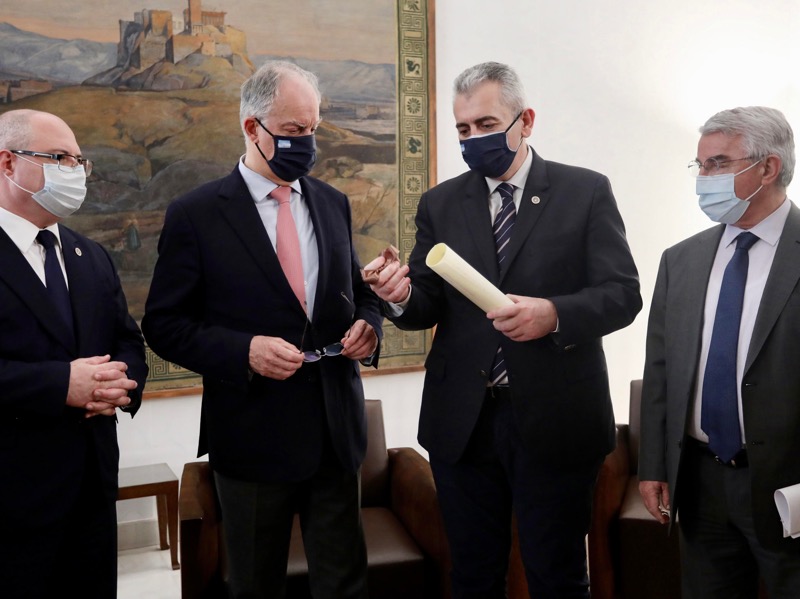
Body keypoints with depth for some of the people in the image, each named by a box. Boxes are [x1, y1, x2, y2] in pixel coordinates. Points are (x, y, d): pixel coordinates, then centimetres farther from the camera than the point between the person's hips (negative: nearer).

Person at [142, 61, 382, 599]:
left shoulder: (333, 203, 7)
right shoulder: (196, 214, -7)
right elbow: (164, 324, -6)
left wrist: (368, 324, -6)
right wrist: (243, 351, -21)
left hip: (337, 430, 4)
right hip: (253, 436, -3)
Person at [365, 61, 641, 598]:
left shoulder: (586, 192, 0)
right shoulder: (440, 204, 7)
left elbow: (623, 293, -7)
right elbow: (427, 308, 5)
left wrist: (553, 313, -25)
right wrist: (402, 296, -18)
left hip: (555, 420, -2)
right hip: (462, 424, 3)